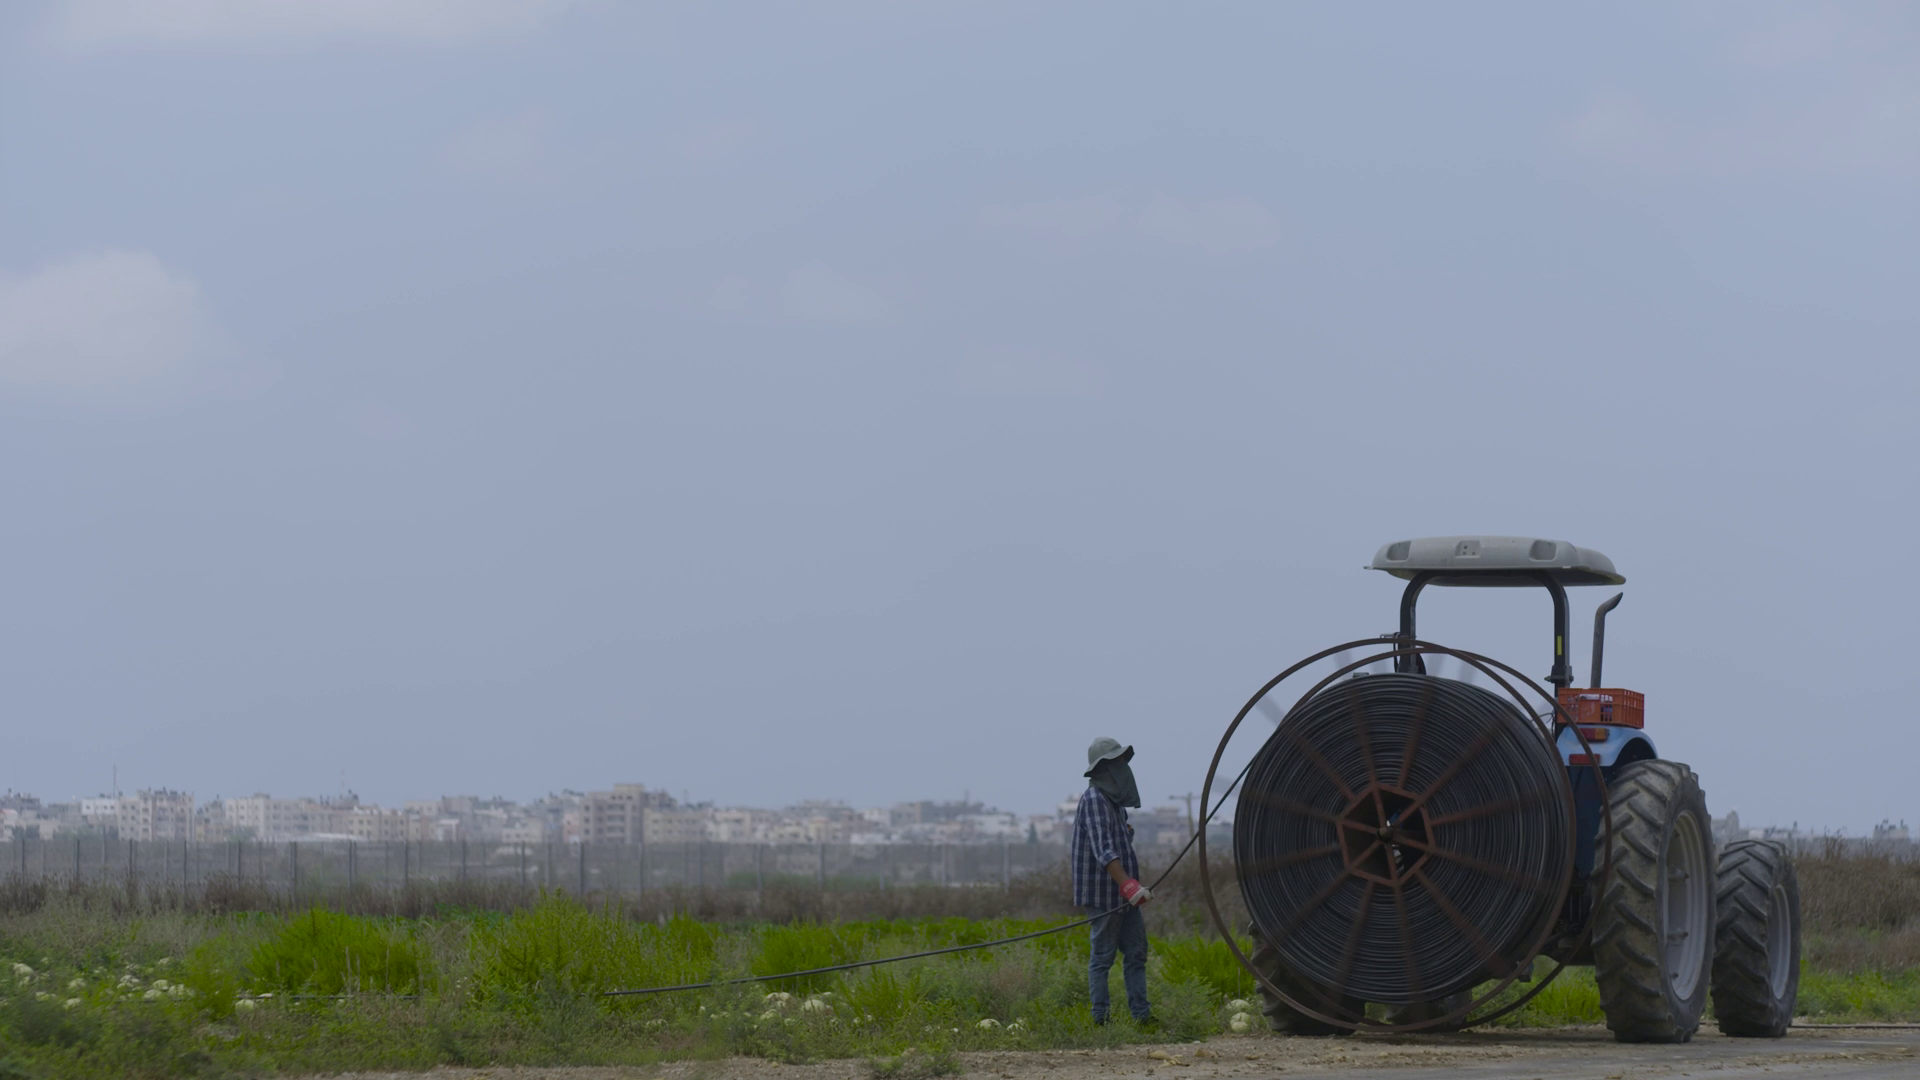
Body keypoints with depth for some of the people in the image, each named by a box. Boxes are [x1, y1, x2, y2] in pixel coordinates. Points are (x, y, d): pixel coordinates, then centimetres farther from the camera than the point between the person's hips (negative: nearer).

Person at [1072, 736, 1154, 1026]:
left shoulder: (1114, 801, 16)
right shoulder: (1094, 800, -15)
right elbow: (1103, 850, -25)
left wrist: (1134, 885, 26)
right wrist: (1128, 884, -33)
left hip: (1124, 894, 10)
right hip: (1104, 894, -10)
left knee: (1136, 952, 7)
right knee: (1103, 956, -4)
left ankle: (1141, 1014, 8)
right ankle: (1101, 1018, 0)